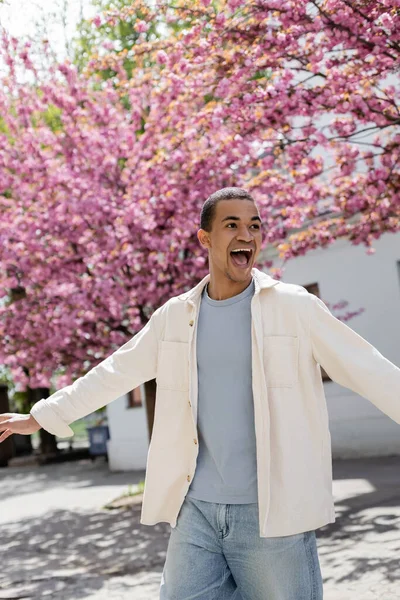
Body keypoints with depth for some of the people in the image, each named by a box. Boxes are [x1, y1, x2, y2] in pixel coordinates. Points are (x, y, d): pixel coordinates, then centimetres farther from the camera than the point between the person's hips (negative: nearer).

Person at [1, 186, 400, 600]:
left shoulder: (295, 307, -3)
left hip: (275, 513, -3)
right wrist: (39, 416, 19)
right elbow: (112, 374, 16)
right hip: (196, 509, 3)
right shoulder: (174, 316, 7)